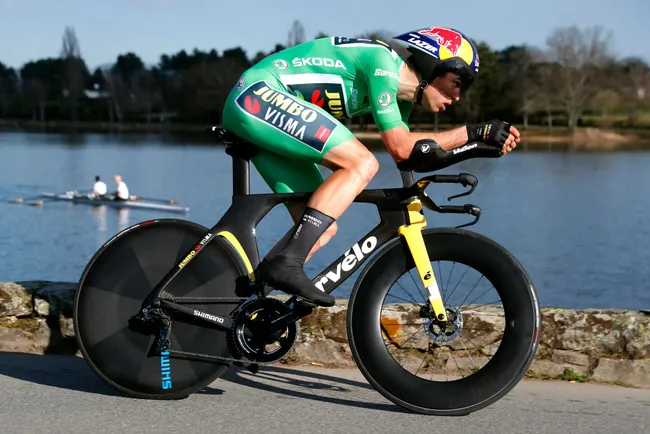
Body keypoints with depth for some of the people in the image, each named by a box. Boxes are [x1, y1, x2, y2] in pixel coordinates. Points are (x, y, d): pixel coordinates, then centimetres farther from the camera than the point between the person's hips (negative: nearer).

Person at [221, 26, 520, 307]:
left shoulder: (399, 95, 14)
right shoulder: (384, 62, -14)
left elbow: (410, 158, 12)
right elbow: (399, 147, -15)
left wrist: (477, 148, 5)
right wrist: (472, 132, -10)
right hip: (259, 93, -10)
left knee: (323, 229, 2)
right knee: (362, 164, -23)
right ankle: (286, 264, -28)